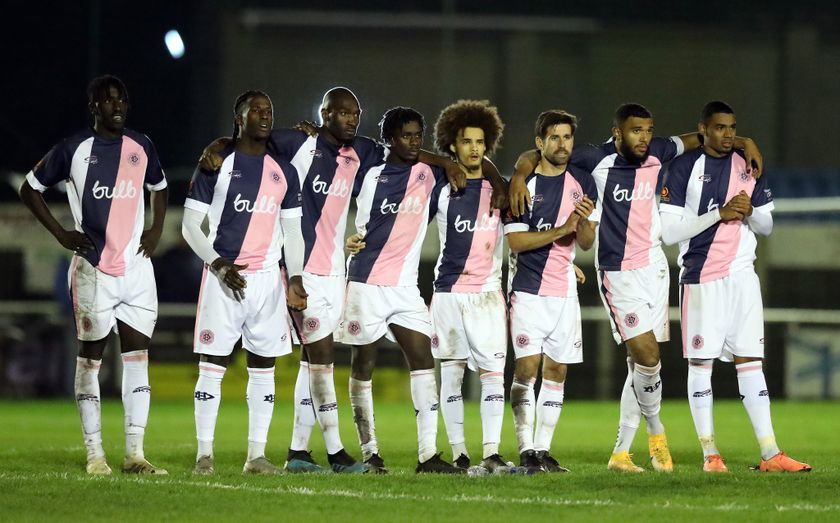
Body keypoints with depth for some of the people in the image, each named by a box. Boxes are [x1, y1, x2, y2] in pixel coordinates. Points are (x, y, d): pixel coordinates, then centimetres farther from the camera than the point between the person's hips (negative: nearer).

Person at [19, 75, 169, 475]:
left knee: (138, 357, -1)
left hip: (137, 267, 4)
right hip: (92, 269, -4)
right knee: (90, 358, 1)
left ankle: (135, 454, 0)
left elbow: (159, 188, 26)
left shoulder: (141, 147, 8)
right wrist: (61, 233, -3)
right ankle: (94, 454, 4)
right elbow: (30, 189, 5)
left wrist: (156, 230, 10)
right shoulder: (74, 149, -4)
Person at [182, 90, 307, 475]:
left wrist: (295, 278, 3)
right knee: (212, 367, -4)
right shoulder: (215, 166, 0)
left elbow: (292, 230, 15)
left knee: (263, 368, 4)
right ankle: (204, 454, -1)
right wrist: (219, 264, -14)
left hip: (268, 277, 4)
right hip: (224, 277, -4)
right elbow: (191, 225, -2)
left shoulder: (284, 172, 12)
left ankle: (257, 455, 7)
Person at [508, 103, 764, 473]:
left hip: (653, 266, 5)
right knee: (647, 354, -15)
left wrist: (744, 143, 13)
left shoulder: (656, 153, 2)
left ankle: (620, 452, 12)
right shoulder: (598, 160, -11)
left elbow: (693, 140, 20)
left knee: (640, 362, 6)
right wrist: (519, 176, -23)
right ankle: (655, 431, 9)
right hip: (617, 273, -5)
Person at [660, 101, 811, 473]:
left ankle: (770, 455, -2)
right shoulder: (684, 168, -4)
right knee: (701, 364, -2)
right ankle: (710, 455, 2)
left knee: (750, 362, 2)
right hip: (700, 276, -4)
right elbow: (669, 231, -10)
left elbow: (766, 226, 15)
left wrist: (750, 211, -7)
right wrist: (720, 213, -16)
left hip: (741, 274, 4)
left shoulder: (748, 167, 11)